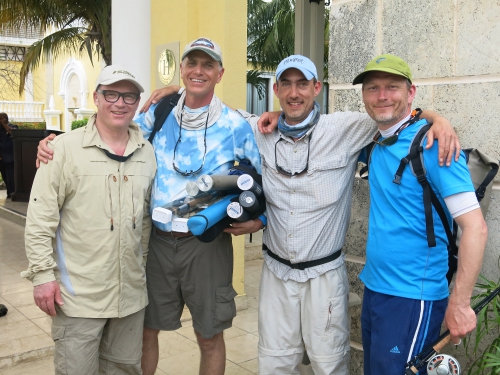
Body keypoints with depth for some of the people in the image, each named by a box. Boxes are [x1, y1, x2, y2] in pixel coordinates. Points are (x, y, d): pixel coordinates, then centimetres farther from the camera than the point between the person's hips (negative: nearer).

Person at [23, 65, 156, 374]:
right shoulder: (65, 148, -7)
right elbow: (40, 218, -8)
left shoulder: (147, 152, 6)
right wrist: (43, 274, -10)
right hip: (78, 293, -4)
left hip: (132, 291, 5)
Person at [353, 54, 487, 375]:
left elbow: (475, 227, -20)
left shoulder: (433, 144, -16)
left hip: (412, 298, -7)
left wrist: (459, 303, -21)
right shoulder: (376, 144, 6)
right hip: (374, 288, 8)